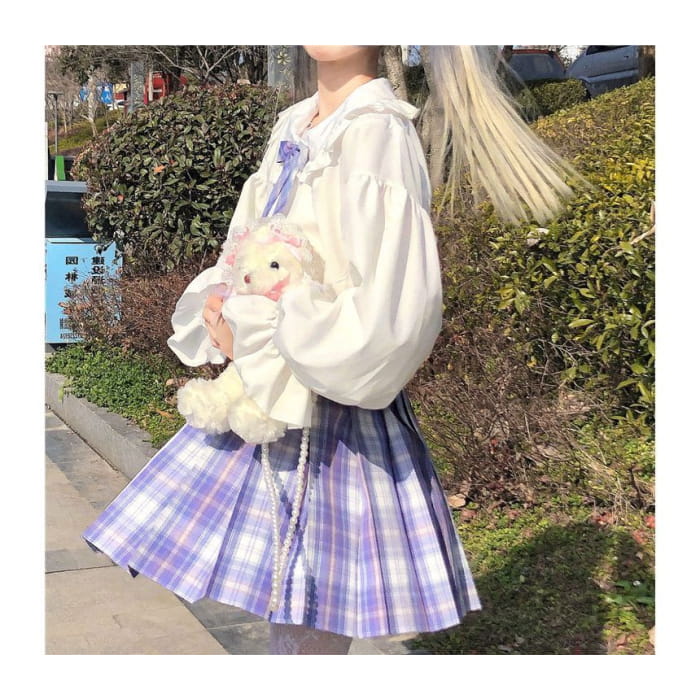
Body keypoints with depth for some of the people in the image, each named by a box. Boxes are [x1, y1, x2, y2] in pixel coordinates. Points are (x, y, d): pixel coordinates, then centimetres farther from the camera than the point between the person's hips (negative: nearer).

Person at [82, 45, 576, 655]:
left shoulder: (377, 131, -16)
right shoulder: (293, 128, 10)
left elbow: (390, 313, -25)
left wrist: (255, 331, -15)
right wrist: (220, 309, -2)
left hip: (330, 409, -7)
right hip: (267, 404, 8)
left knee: (309, 631, 4)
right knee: (282, 616, 16)